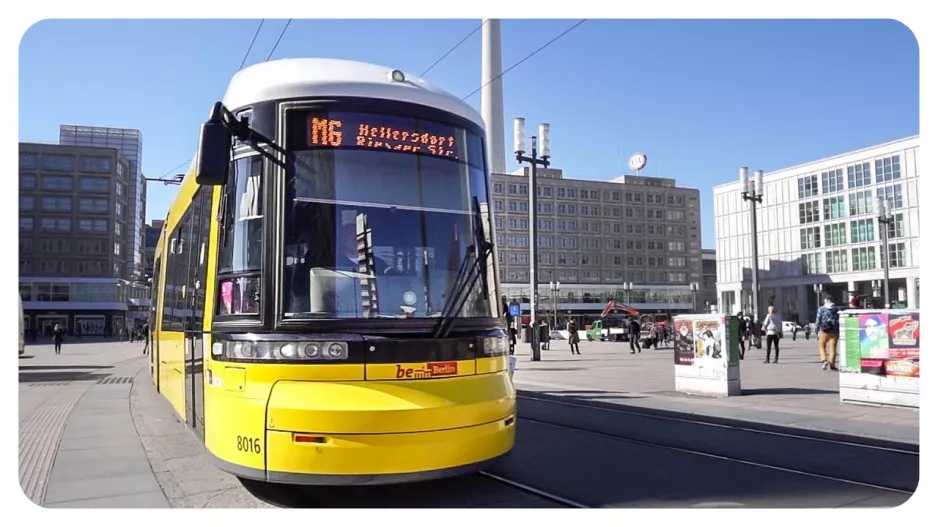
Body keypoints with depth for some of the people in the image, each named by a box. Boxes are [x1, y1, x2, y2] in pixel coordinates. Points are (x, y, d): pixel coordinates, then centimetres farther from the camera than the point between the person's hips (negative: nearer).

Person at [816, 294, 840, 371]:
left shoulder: (821, 309, -1)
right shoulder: (837, 309, 4)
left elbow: (818, 320, -2)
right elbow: (839, 321, 2)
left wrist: (818, 331, 5)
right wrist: (839, 331, 9)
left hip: (824, 330, -1)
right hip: (834, 331, 2)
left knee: (822, 346, 11)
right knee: (833, 348, 6)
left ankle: (824, 360, -9)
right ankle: (832, 364, 4)